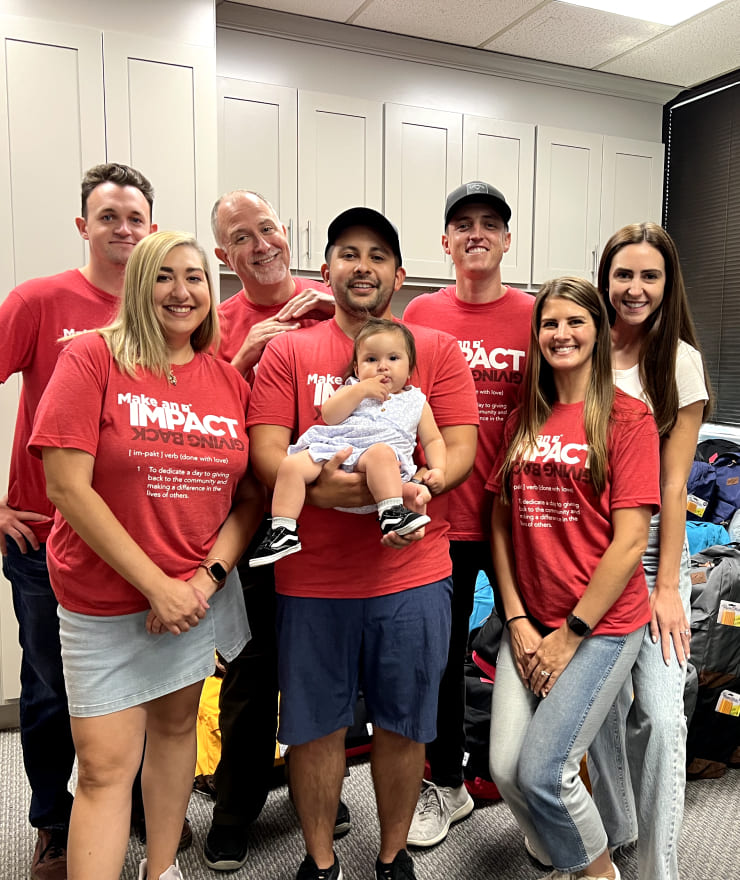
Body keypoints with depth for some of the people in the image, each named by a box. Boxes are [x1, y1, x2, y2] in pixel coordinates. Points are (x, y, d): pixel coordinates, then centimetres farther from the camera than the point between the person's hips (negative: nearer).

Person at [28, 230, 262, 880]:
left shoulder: (230, 380, 2)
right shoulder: (93, 357, -9)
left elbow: (252, 496, 4)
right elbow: (67, 487, -15)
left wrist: (209, 577, -11)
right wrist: (158, 586, -16)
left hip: (198, 593, 4)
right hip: (105, 601, -4)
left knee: (176, 725, 18)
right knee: (105, 768, 0)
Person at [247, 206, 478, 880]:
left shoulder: (437, 349, 7)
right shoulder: (288, 351, 7)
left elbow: (461, 446, 0)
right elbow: (265, 451, -3)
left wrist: (421, 488, -21)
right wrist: (316, 484, -24)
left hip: (412, 573, 0)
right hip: (312, 576, 0)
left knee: (403, 723, 13)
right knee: (315, 724, 12)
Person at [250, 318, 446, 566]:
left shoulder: (416, 402, 22)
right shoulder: (352, 389, 21)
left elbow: (433, 440, 20)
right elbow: (329, 416, 4)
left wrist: (437, 469, 1)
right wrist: (361, 390, -2)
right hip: (335, 449, 2)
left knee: (381, 452, -38)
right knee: (291, 464, -21)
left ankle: (392, 512, -41)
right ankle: (283, 531, -19)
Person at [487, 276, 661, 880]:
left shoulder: (628, 417, -7)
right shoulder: (523, 420, 8)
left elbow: (630, 542, -12)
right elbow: (501, 523, 7)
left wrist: (571, 635, -11)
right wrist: (518, 621, -2)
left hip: (603, 623, -4)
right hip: (531, 624, 5)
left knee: (541, 773, -8)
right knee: (505, 769, 1)